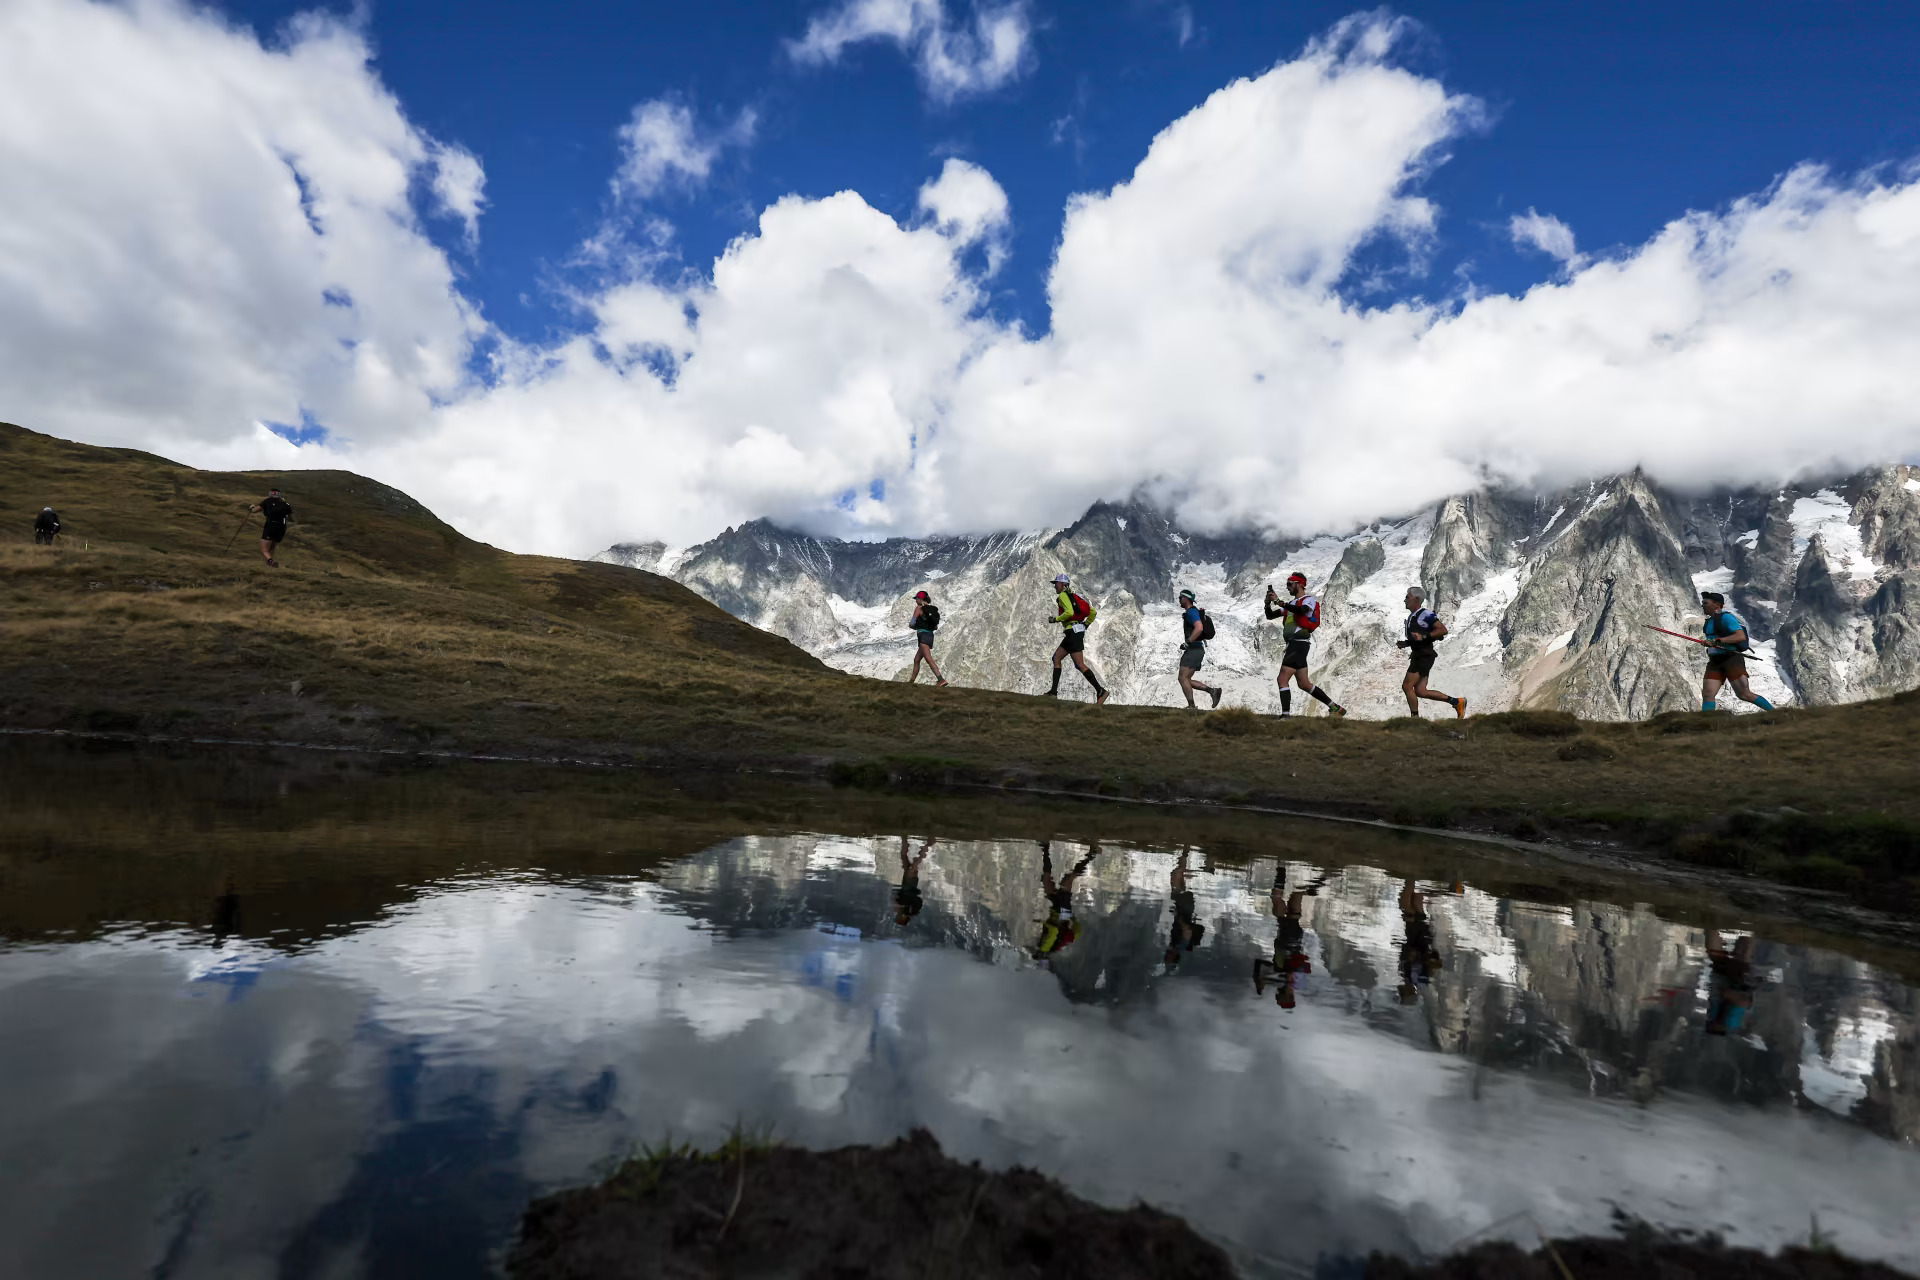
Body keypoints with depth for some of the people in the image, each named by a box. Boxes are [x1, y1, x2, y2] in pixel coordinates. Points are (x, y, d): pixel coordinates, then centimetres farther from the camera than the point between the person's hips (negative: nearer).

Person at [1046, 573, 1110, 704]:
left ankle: (1100, 691, -11)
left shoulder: (1062, 596, -7)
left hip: (1073, 632, -10)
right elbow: (1093, 612, 18)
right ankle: (1053, 692, 10)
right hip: (1074, 633, 10)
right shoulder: (1074, 596, 20)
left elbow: (1069, 612, -24)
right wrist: (1085, 625, 23)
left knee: (1080, 664, -10)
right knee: (1056, 658, 12)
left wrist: (1056, 619, -10)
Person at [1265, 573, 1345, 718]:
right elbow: (1270, 616, 19)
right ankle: (1336, 708, 19)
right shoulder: (1291, 604, 23)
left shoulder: (1309, 600, -2)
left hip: (1299, 644, -9)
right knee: (1304, 684, 11)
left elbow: (1301, 610, -25)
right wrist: (1268, 603, -1)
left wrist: (1278, 601, -27)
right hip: (1293, 645, 9)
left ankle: (1285, 716, -18)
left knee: (1282, 679, -15)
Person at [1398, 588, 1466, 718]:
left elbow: (1443, 630, -19)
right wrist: (1404, 644, 11)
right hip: (1417, 656, 10)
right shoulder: (1412, 616, 18)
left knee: (1407, 687, -10)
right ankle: (1457, 702, 16)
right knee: (1420, 691, 7)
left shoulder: (1426, 614, -12)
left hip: (1424, 657, -10)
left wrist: (1423, 636, -26)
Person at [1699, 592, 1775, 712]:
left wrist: (1717, 641, -29)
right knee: (1707, 694, -9)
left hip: (1731, 659, -7)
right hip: (1715, 662, 8)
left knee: (1744, 694, -9)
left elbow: (1741, 636, -21)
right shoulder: (1709, 621, 19)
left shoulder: (1726, 617, -8)